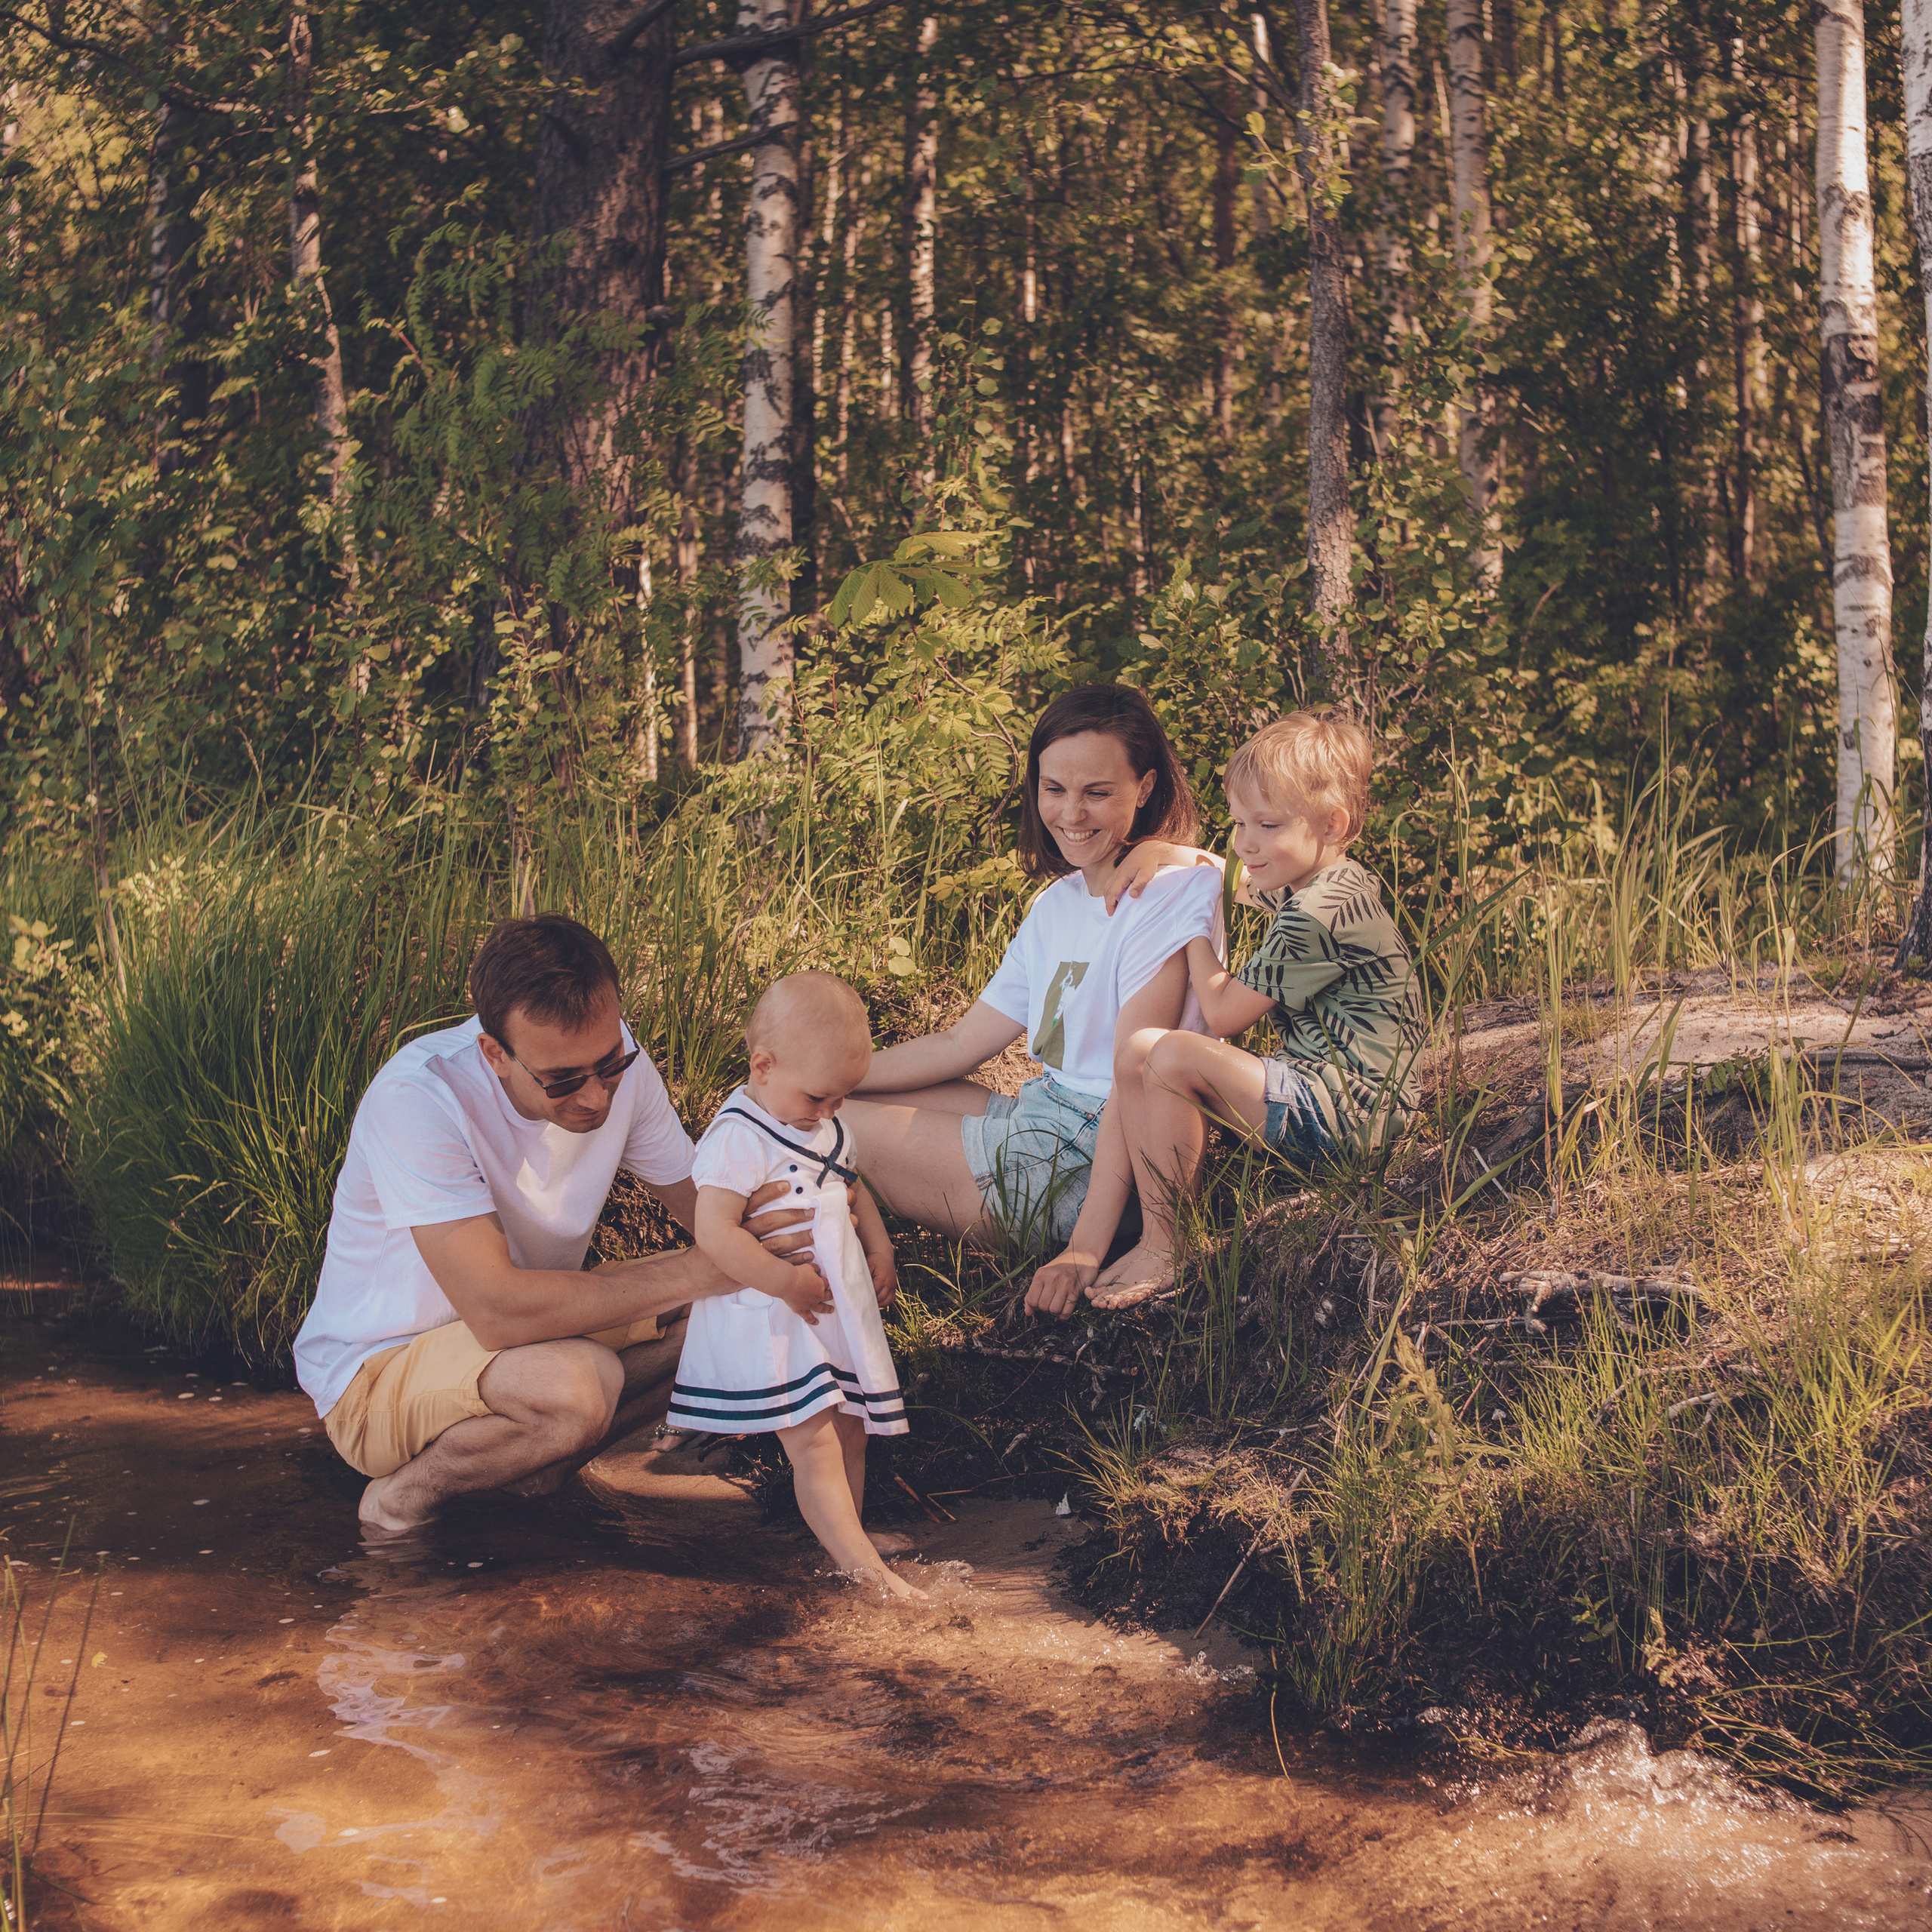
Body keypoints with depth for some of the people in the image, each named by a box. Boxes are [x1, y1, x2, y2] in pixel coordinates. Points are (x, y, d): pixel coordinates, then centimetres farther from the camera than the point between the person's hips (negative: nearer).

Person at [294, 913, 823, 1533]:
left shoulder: (609, 1056, -11)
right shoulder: (417, 1097, -31)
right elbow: (496, 1309, -39)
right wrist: (705, 1271, -36)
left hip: (524, 1332, 7)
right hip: (374, 1373, -7)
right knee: (576, 1386, -36)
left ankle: (539, 1469, 0)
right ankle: (404, 1496, -8)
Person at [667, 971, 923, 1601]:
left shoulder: (827, 1126, 8)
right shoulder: (738, 1139, -20)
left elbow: (853, 1188, 25)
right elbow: (714, 1232, -27)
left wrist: (880, 1250, 10)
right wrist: (789, 1282, -25)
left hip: (840, 1307, 9)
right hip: (773, 1323, -9)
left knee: (849, 1427, 16)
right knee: (814, 1441, -12)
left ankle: (848, 1530, 30)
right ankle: (859, 1563, -12)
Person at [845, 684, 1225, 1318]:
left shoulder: (1173, 892, -15)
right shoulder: (1057, 903, 13)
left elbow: (1133, 1078, -22)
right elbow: (959, 1045, 16)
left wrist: (1086, 1249, -27)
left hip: (1088, 1165, -9)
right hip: (1039, 1119, 9)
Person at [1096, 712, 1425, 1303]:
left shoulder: (1318, 916, -22)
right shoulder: (1337, 883, 11)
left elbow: (1223, 1012, -16)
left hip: (1345, 1115, -11)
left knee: (1172, 1060, -26)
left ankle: (1157, 1251, -18)